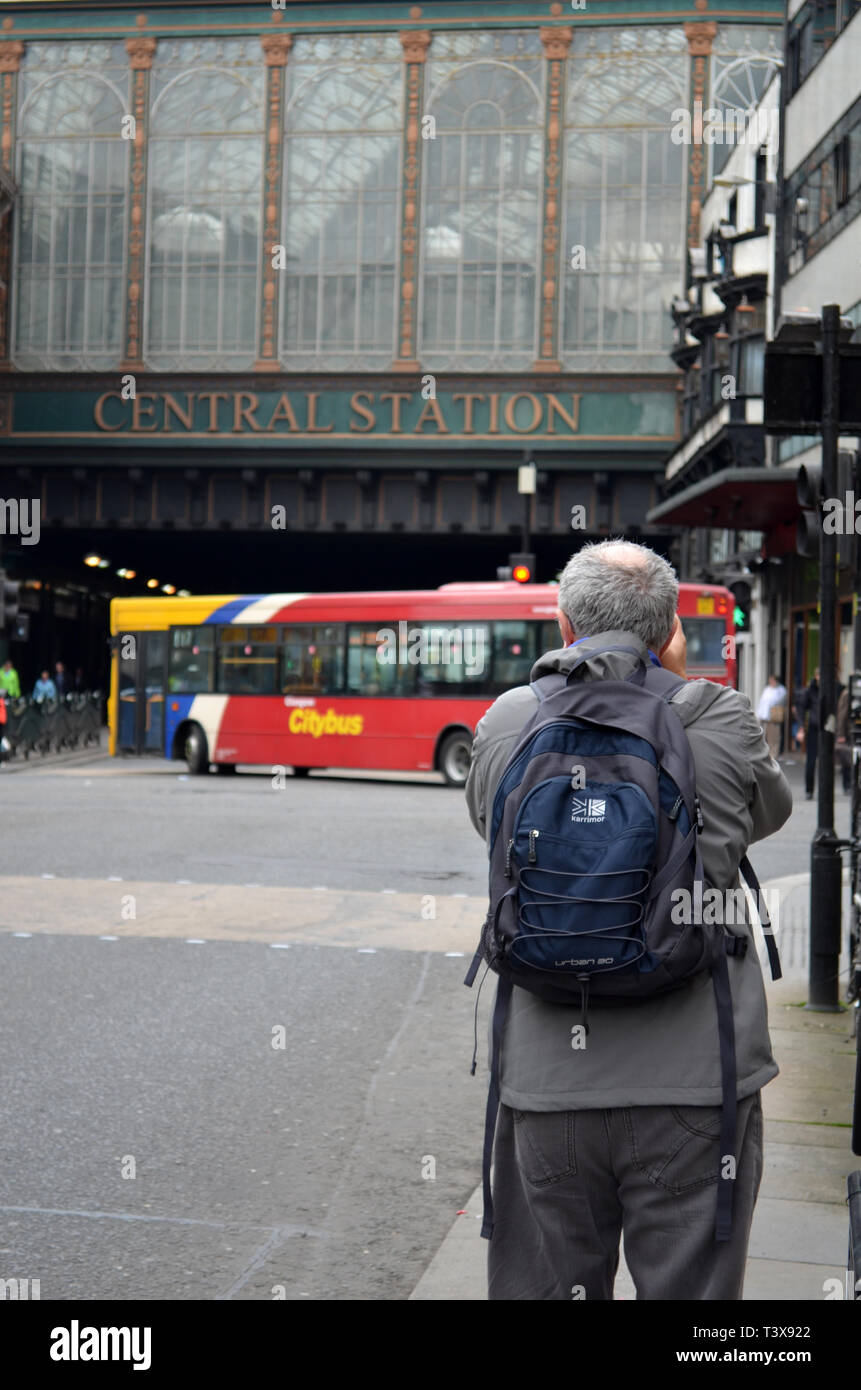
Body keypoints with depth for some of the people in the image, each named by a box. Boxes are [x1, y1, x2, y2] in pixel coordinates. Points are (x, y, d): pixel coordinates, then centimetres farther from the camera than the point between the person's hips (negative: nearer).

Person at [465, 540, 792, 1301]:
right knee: (689, 1290, 9)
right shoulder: (719, 719, -4)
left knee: (547, 1286, 15)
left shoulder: (507, 723, 1)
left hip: (548, 1076, 2)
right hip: (696, 1079, -2)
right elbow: (772, 808, 15)